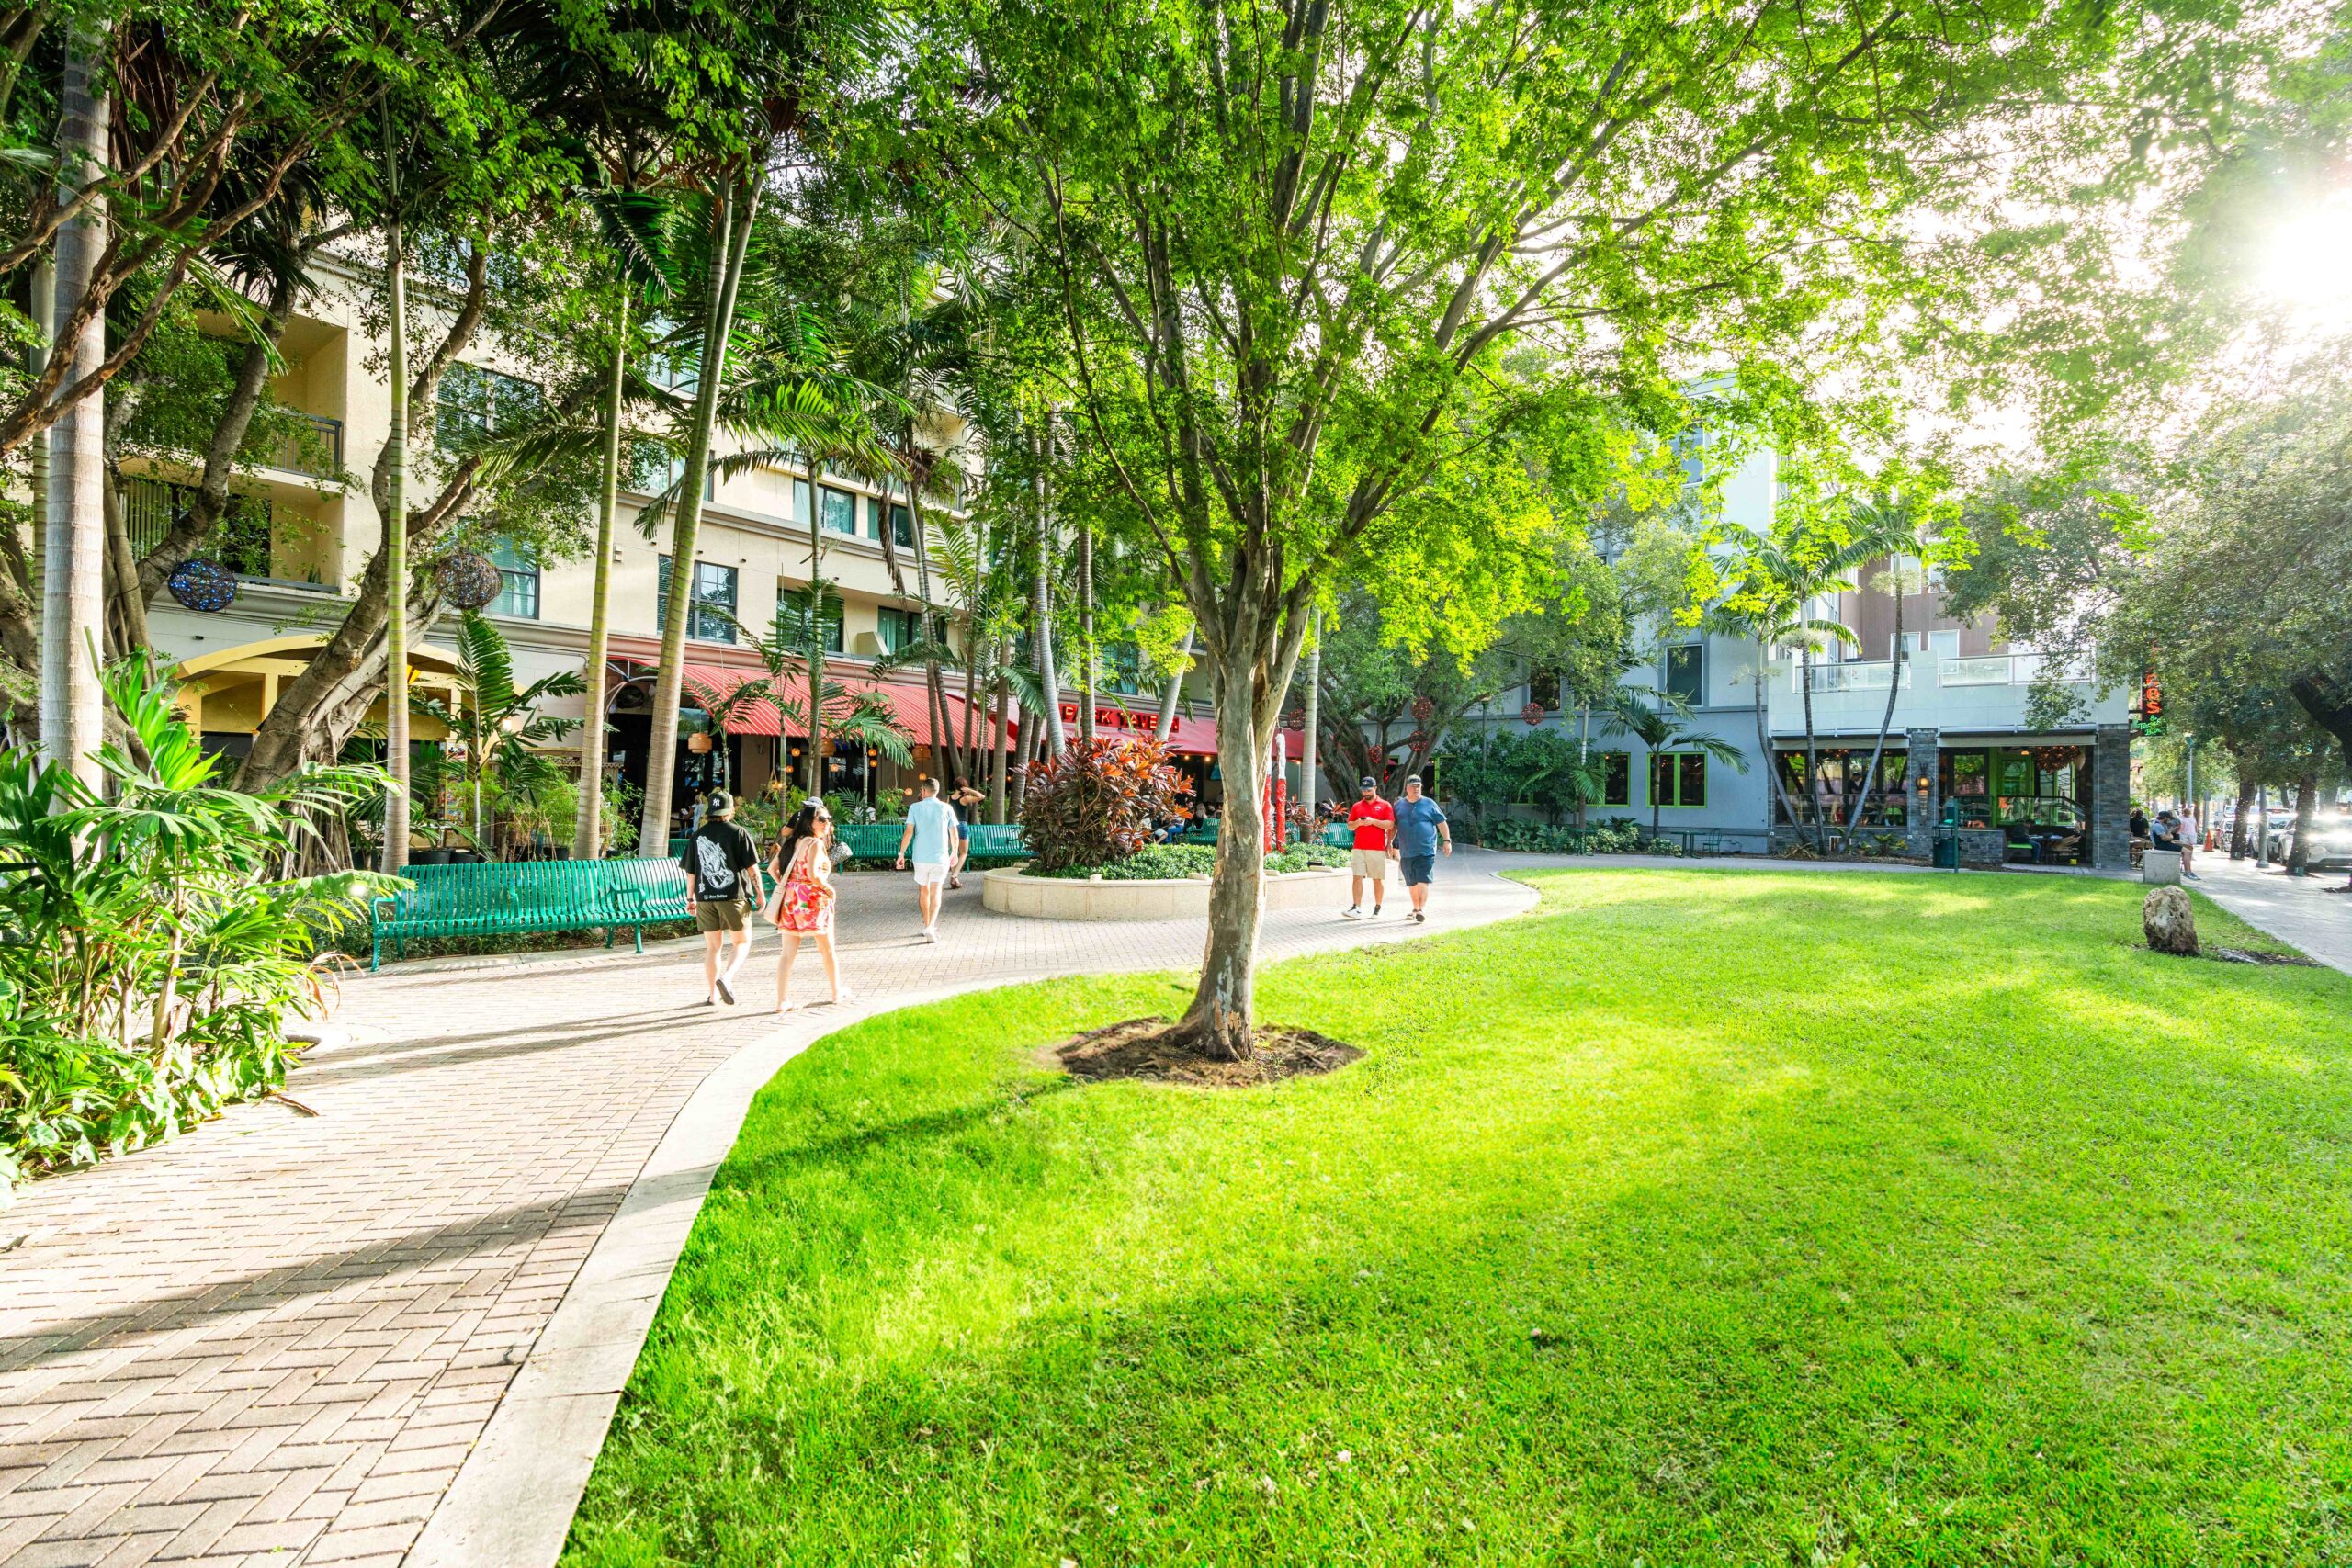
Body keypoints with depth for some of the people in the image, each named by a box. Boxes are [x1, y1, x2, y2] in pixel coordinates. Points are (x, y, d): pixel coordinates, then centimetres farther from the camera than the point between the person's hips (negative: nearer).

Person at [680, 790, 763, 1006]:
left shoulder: (697, 836, 8)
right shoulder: (738, 833, -4)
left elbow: (690, 872, 11)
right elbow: (752, 867, -6)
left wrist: (690, 899, 20)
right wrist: (759, 893, 3)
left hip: (705, 898, 4)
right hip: (733, 896, -4)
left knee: (712, 947, 12)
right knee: (742, 942, 8)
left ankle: (712, 995, 16)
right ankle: (726, 977, -16)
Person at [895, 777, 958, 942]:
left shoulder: (915, 808, -1)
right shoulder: (946, 808, 1)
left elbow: (909, 832, -7)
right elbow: (954, 834, 5)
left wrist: (901, 854, -1)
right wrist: (954, 853, 20)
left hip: (921, 856, 1)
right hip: (940, 857, 0)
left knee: (924, 891, 17)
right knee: (935, 893, -1)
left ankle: (927, 925, 28)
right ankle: (931, 927, -20)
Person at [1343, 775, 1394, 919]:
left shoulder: (1385, 805, 4)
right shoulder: (1357, 806, 15)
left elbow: (1390, 825, -5)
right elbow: (1349, 825, 15)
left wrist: (1373, 821, -14)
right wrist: (1358, 822, -6)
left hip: (1377, 849, -2)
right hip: (1358, 849, 3)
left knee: (1378, 879, 3)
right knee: (1357, 877, -7)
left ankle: (1377, 909, 12)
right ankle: (1357, 909, -10)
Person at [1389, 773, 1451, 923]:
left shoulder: (1429, 804, 3)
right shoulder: (1399, 805, 12)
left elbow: (1441, 823, 6)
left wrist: (1447, 840, -1)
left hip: (1426, 850, -4)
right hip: (1406, 852, 4)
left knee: (1423, 881, -13)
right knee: (1411, 883, 10)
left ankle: (1422, 909, -17)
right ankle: (1415, 909, 23)